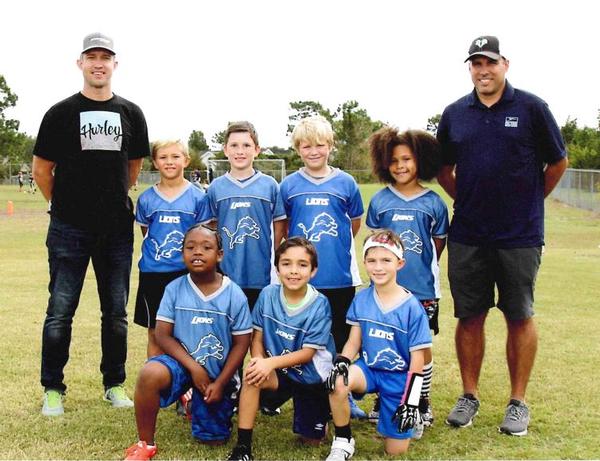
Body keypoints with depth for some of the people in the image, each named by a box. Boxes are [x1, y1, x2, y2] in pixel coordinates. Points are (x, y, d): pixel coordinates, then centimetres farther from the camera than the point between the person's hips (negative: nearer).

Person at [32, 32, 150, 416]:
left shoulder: (131, 114, 7)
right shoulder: (61, 113, 0)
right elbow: (42, 169, 6)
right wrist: (65, 204, 11)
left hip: (117, 228, 2)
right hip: (69, 229, -2)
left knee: (116, 313, 10)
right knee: (60, 311, 2)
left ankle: (115, 384, 23)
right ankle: (53, 389, 14)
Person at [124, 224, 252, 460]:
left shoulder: (234, 295, -10)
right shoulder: (174, 289, -8)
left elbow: (241, 344, -5)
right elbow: (163, 336, -8)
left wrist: (220, 383, -9)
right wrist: (193, 367, -18)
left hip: (218, 371, 1)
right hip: (182, 363, 0)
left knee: (213, 440, 4)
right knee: (150, 374, -35)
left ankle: (193, 403, 39)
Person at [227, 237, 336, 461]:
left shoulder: (319, 305, -22)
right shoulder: (268, 294, -13)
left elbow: (307, 353, -20)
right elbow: (257, 336, -6)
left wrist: (271, 362, -31)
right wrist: (259, 361, -26)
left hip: (312, 375, -1)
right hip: (278, 369, 2)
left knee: (311, 440, 4)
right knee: (251, 375, -31)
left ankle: (321, 414, 40)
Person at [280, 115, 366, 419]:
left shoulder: (345, 183, 1)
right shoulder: (288, 185, 1)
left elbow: (355, 223, 12)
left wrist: (335, 247, 10)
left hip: (340, 277, 0)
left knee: (341, 339, 10)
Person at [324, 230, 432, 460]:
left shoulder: (412, 307, -14)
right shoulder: (361, 299, -4)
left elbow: (417, 358, -10)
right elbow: (354, 340, 2)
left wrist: (411, 401, -11)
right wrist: (341, 362, -19)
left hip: (399, 376, -2)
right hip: (368, 368, 2)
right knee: (338, 383, -33)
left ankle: (408, 414, 32)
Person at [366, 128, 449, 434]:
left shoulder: (433, 203, -2)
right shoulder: (380, 200, 2)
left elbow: (439, 245, 8)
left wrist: (423, 268, 6)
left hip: (423, 290, -1)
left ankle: (423, 403, 23)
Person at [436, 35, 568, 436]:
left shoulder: (531, 108, -2)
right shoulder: (455, 114, 7)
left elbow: (557, 162, 6)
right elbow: (444, 169, 19)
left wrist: (528, 201, 9)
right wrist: (468, 201, 11)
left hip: (520, 235, -2)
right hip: (468, 237, 3)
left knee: (520, 317, 5)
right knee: (469, 317, 8)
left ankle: (519, 402, 17)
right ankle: (469, 396, 22)